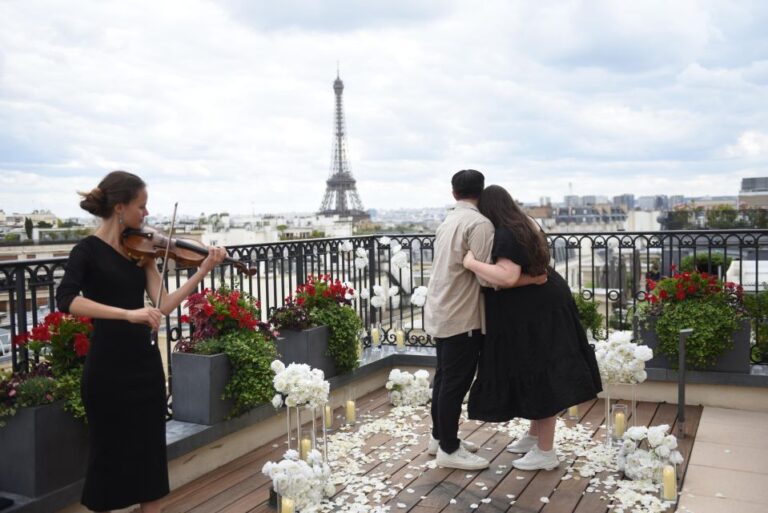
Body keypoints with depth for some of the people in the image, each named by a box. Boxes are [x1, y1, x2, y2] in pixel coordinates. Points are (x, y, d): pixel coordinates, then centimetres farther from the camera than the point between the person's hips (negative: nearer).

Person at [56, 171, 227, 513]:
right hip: (108, 365, -5)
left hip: (145, 360, 6)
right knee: (109, 450, 8)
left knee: (151, 448, 11)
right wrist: (127, 313, -37)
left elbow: (164, 304, -3)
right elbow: (66, 300, -28)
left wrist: (204, 270, -11)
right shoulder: (88, 250, -10)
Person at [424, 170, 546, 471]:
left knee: (444, 378, 18)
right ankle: (449, 450, 10)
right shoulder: (479, 223, -16)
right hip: (461, 317, -9)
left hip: (441, 312, 9)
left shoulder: (449, 221, 11)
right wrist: (531, 278, -15)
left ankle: (439, 437, 31)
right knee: (456, 383, 0)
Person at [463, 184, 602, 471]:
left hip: (535, 312, -10)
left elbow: (507, 277, -32)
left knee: (539, 378, -3)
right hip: (538, 307, 10)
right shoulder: (525, 225, 10)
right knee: (536, 376, 18)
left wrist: (472, 263, -23)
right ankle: (534, 436, 32)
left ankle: (545, 452, 7)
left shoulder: (505, 235, -20)